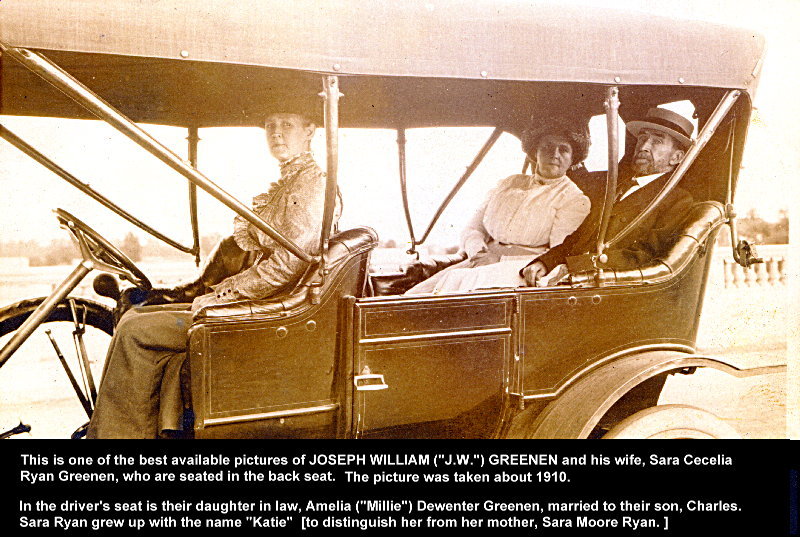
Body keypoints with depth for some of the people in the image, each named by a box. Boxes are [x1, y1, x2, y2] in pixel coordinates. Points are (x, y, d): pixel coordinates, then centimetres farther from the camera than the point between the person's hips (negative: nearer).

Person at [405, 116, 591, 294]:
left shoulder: (575, 200, 6)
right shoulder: (509, 185, 21)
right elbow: (472, 229, 19)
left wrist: (501, 255, -12)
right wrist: (480, 253, -6)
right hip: (481, 264, 5)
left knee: (457, 279, -33)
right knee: (414, 296, -20)